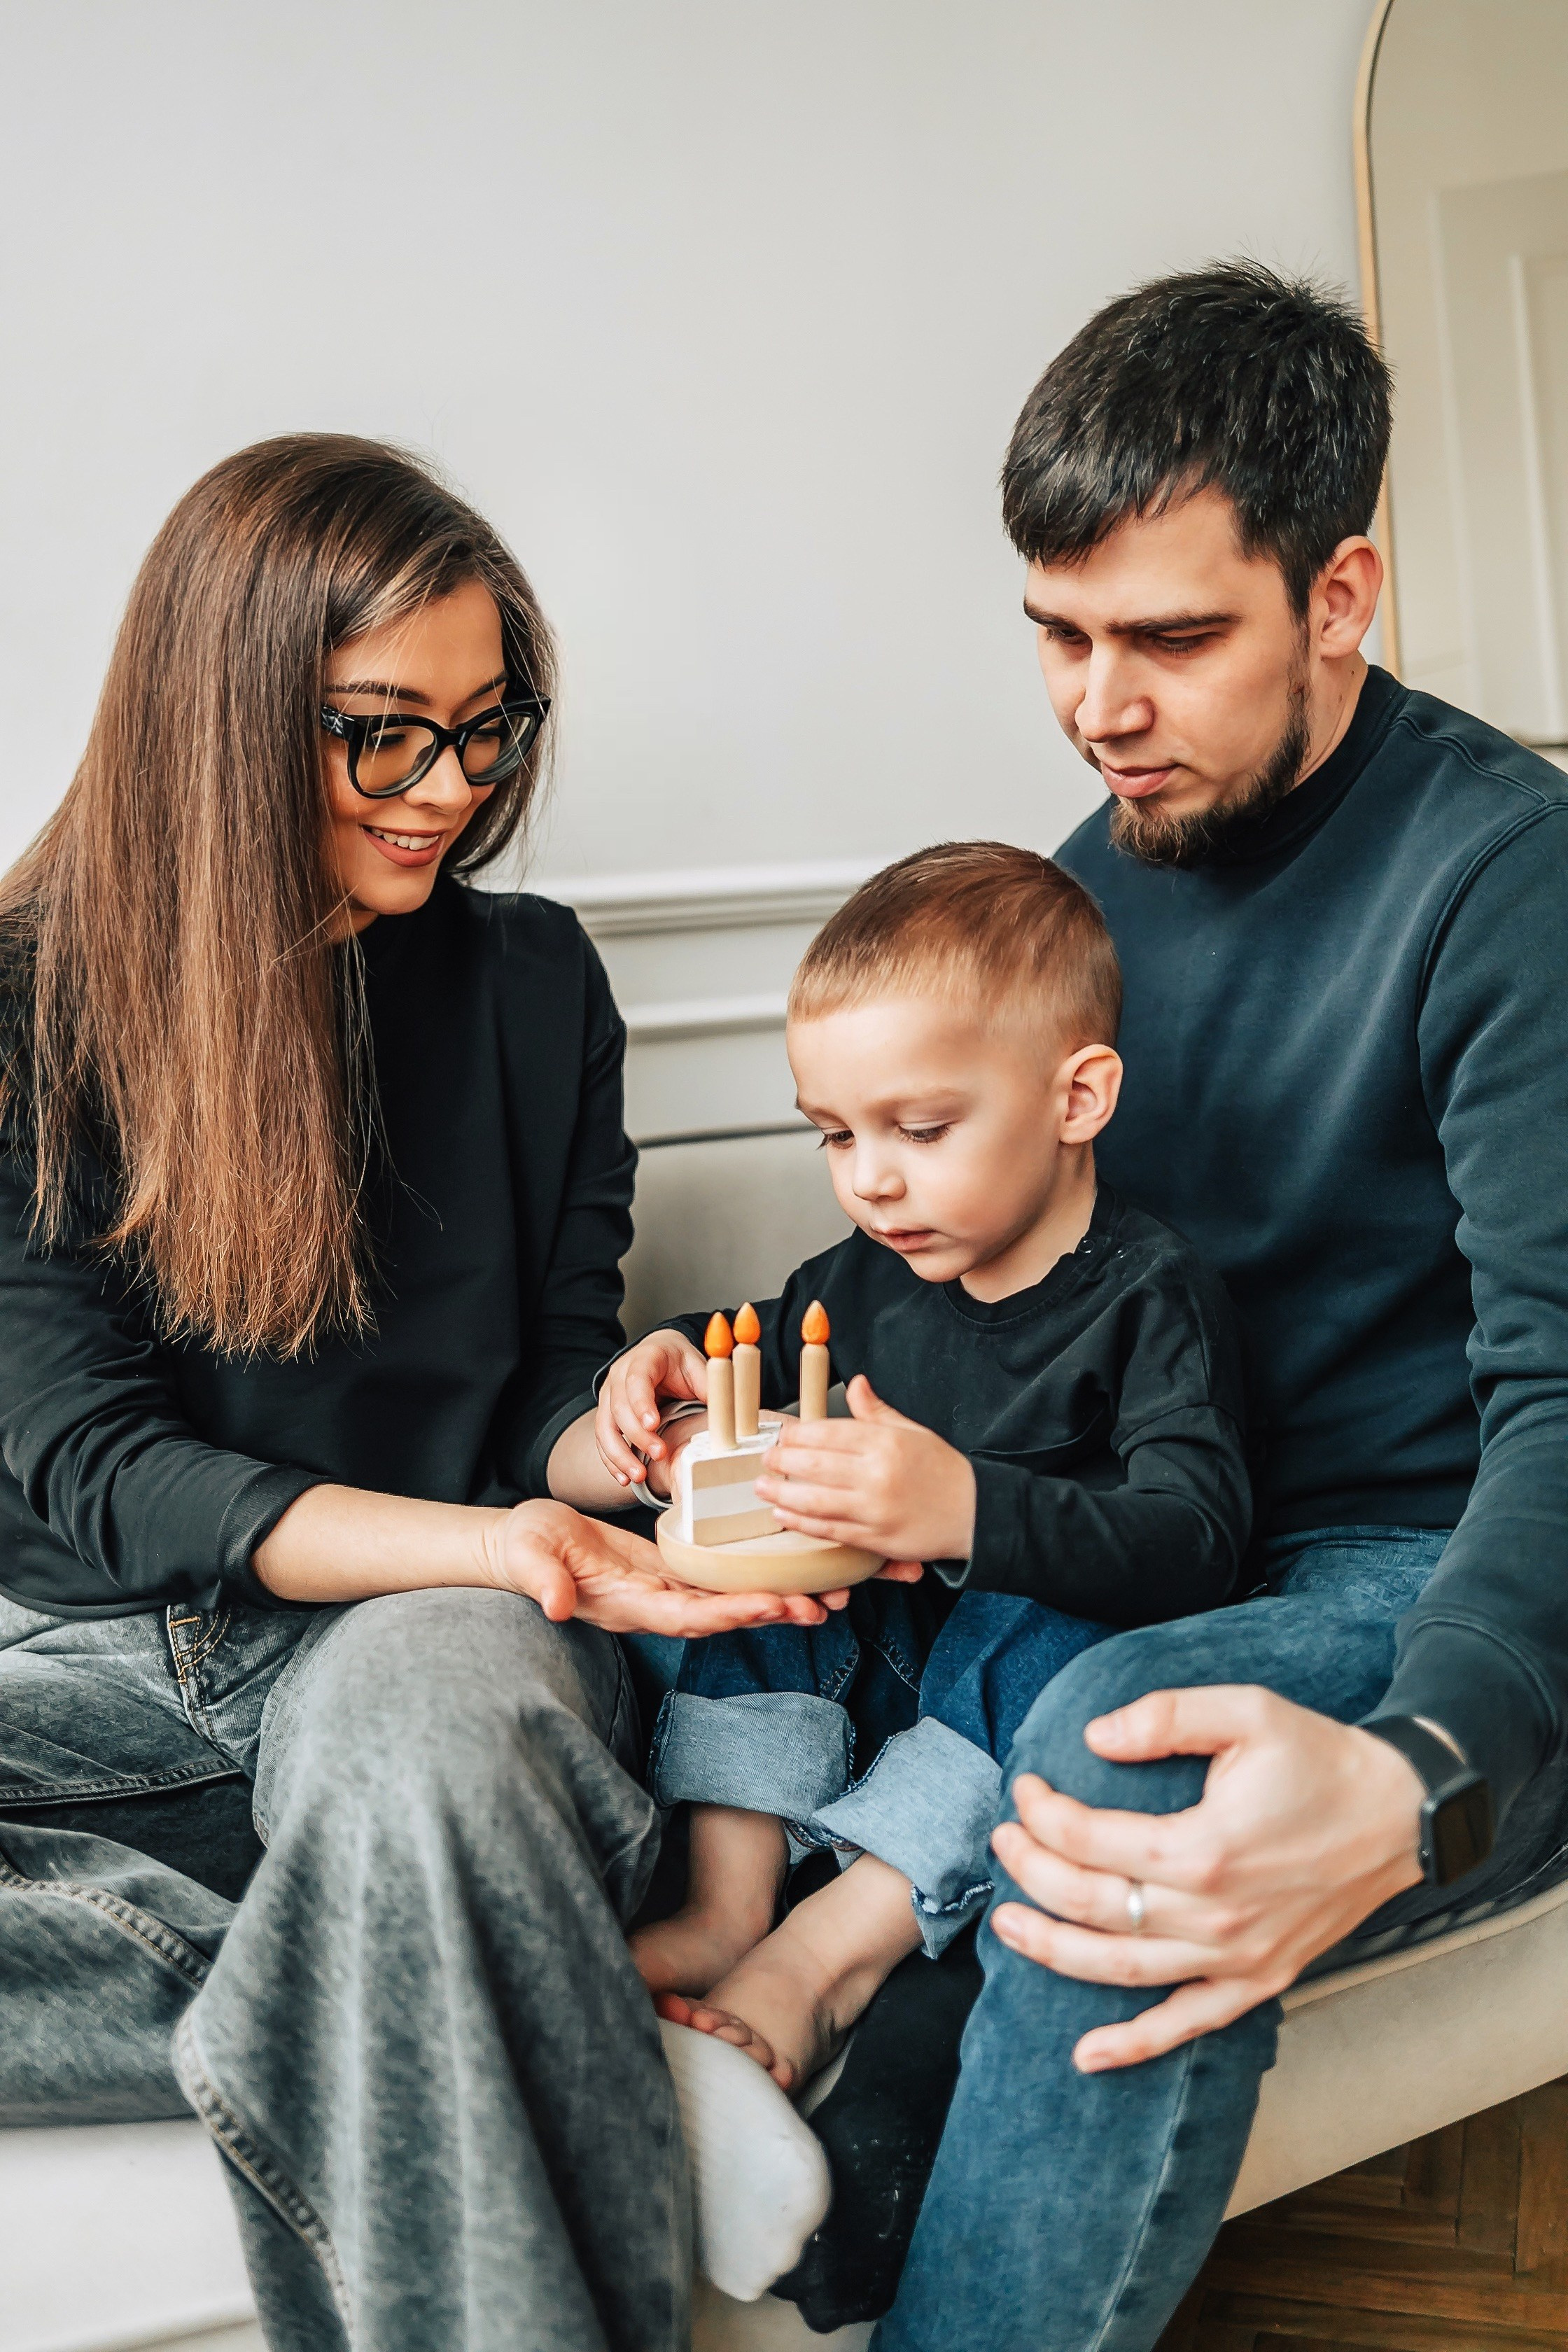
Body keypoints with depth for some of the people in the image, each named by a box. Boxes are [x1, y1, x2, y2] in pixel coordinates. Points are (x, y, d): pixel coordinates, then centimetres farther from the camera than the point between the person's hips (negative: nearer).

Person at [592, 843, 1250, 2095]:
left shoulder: (1152, 1296, -19)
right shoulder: (870, 1274, 2)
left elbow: (1193, 1544, -32)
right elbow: (764, 1345, 22)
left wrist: (969, 1510, -48)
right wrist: (671, 1360, -4)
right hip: (882, 1639, 6)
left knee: (1042, 1642, -35)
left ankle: (828, 1954, -31)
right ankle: (729, 1903, -20)